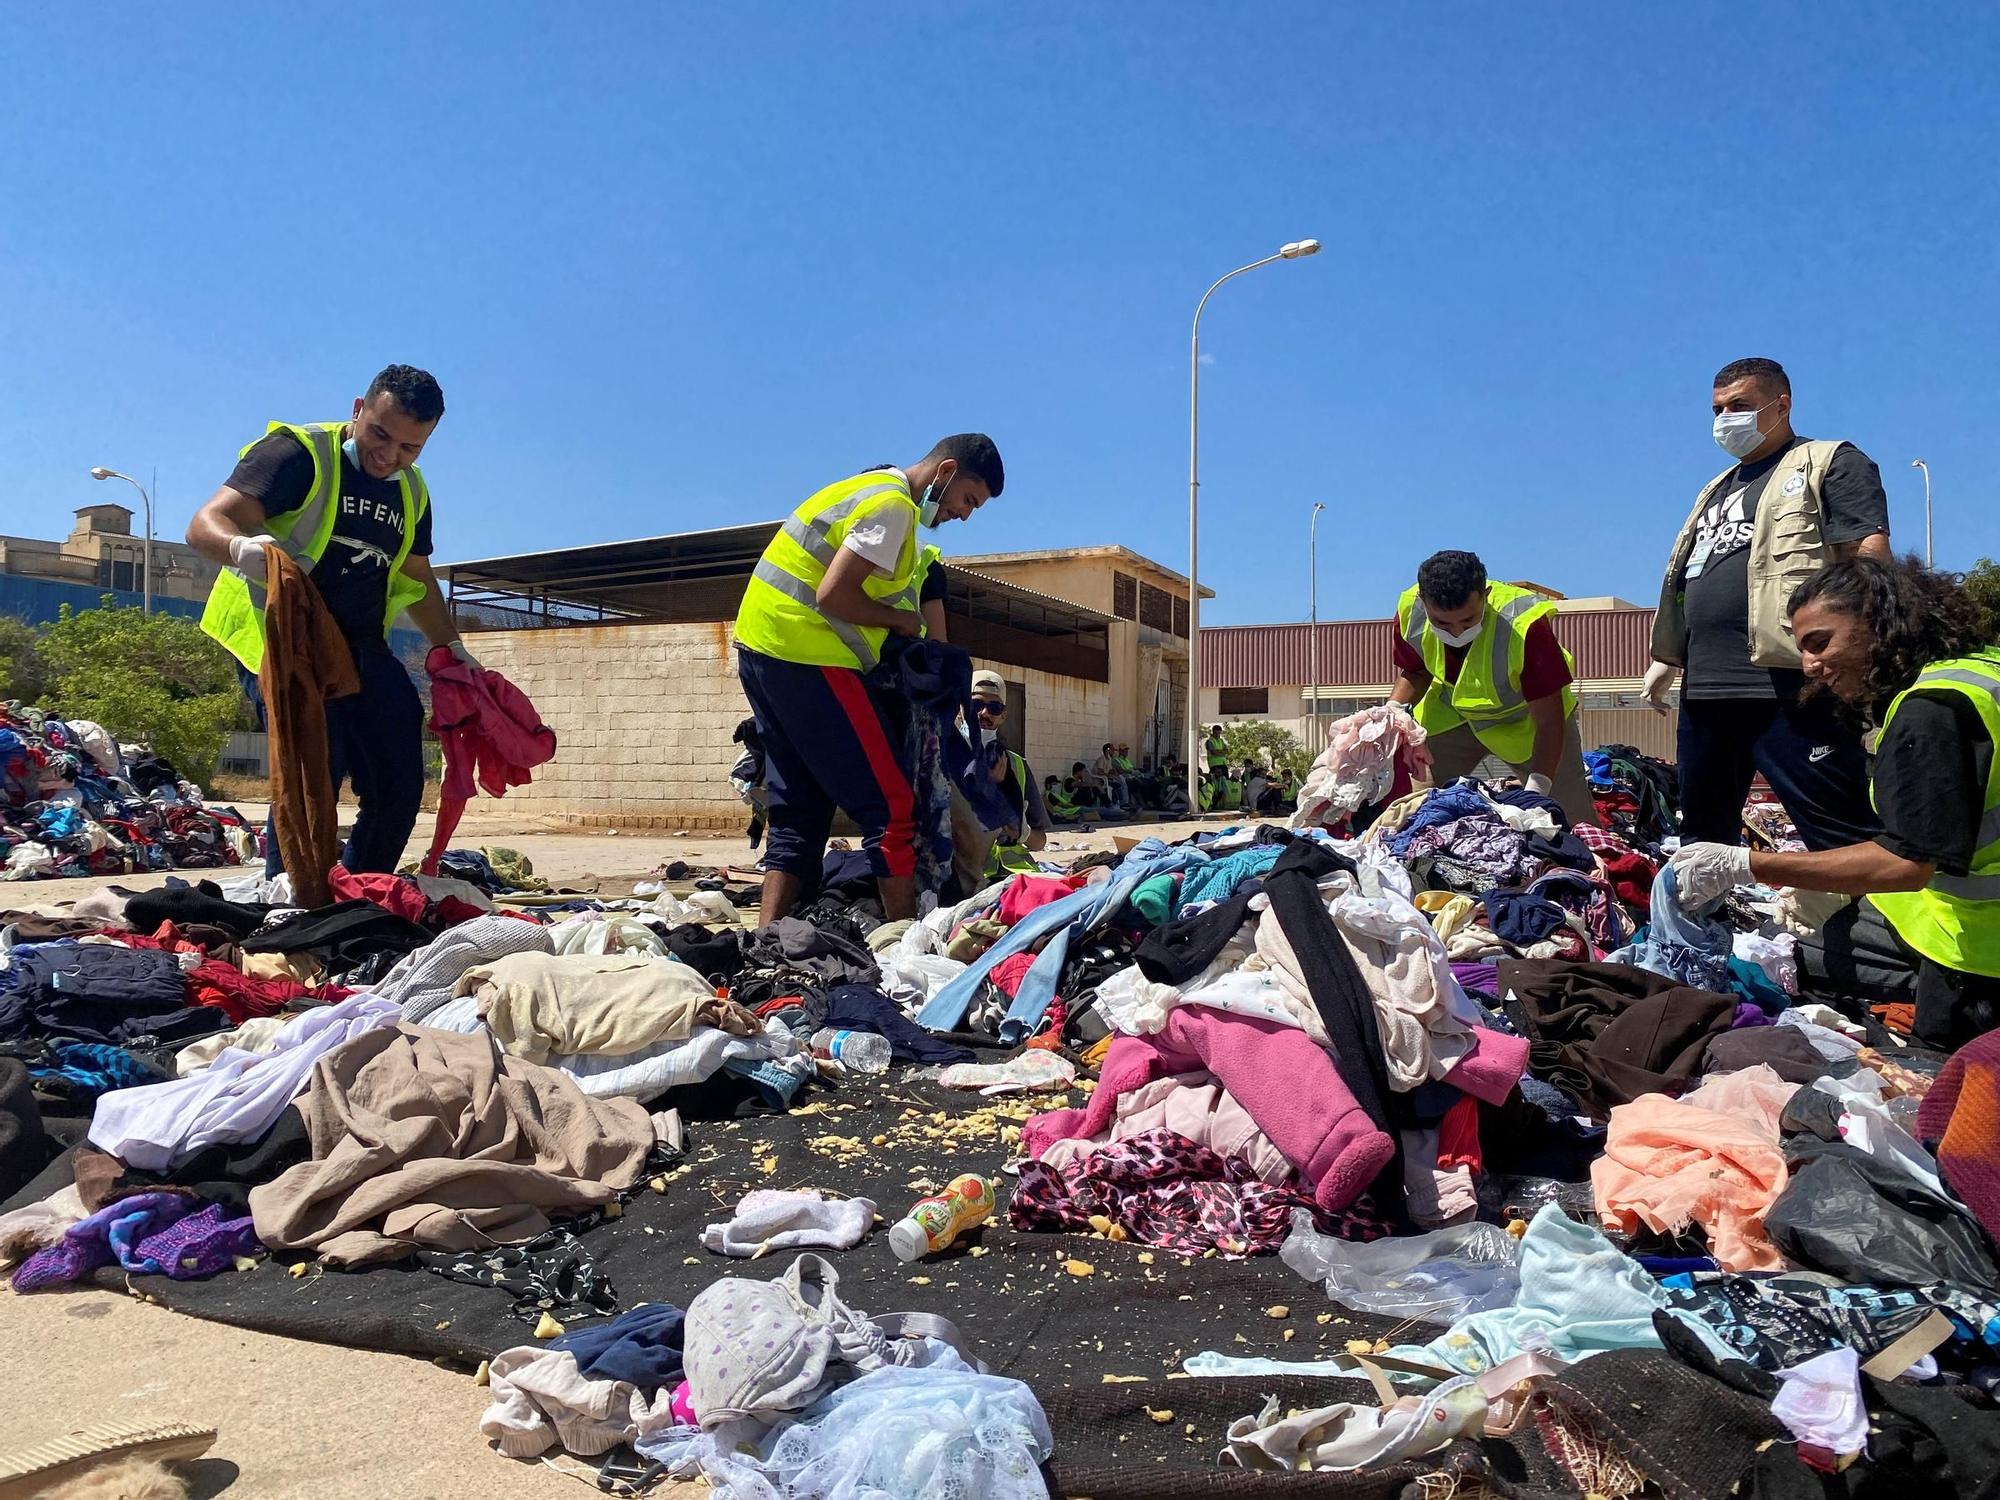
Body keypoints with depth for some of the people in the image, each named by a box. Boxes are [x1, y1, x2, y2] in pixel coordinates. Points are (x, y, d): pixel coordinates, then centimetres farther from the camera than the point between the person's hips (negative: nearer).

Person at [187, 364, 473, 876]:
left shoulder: (412, 493, 13)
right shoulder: (300, 454, -9)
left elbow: (417, 578, 28)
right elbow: (207, 524, -19)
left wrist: (453, 648, 24)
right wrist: (241, 549, -42)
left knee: (399, 785, 3)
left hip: (361, 647, 7)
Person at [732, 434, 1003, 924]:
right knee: (891, 805, -6)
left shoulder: (868, 489, 21)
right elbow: (833, 596, -19)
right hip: (809, 659, -10)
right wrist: (904, 620, -5)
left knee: (797, 815, 11)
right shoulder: (893, 506, -10)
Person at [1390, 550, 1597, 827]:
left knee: (1576, 823, -10)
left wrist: (1537, 789, -40)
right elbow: (1414, 673, -4)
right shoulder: (1410, 611, -25)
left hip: (1525, 718, -3)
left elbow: (1549, 721, -29)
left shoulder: (1526, 627, -36)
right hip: (1451, 714, 3)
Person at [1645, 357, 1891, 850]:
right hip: (1704, 687, 8)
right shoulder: (1718, 488, 28)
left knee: (1847, 838, -10)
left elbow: (1870, 557, -10)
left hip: (1788, 688, -8)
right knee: (1703, 834, 15)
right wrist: (1666, 657, 27)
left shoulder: (1831, 464, 3)